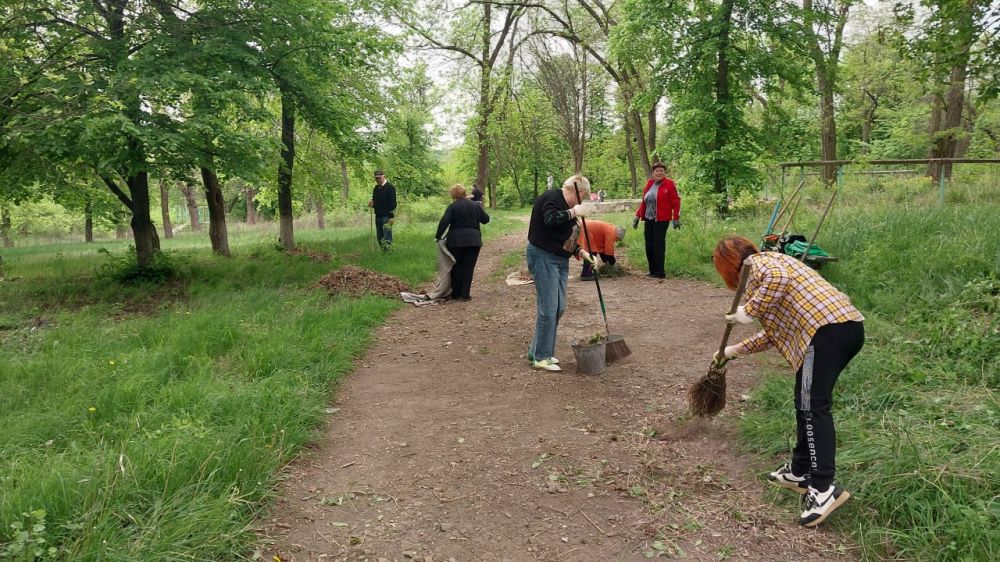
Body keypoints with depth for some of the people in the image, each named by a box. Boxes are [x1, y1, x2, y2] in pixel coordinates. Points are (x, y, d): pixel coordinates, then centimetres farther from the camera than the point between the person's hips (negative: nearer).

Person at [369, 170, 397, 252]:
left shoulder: (390, 187, -8)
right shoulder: (376, 188, 16)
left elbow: (392, 203, -13)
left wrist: (391, 216, -17)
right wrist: (372, 204, 1)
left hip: (387, 216, -8)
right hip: (378, 216, 8)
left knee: (387, 236, -9)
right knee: (379, 236, 9)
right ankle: (382, 251, 16)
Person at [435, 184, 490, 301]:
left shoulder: (453, 207, -4)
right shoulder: (476, 205, 6)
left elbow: (444, 222, -14)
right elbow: (486, 219, 15)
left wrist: (438, 236, -5)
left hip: (456, 241, -2)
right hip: (473, 240, 2)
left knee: (456, 267, 10)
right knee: (468, 268, 5)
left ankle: (456, 294, 15)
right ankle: (465, 295, 3)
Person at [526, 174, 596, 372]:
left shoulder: (566, 206, 18)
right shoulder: (551, 197, -9)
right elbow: (550, 219, -28)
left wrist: (582, 253, 8)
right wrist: (574, 212, -23)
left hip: (560, 260, 10)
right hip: (543, 257, -10)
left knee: (559, 308, 9)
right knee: (548, 308, -8)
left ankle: (537, 351, 20)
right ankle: (541, 357, 1)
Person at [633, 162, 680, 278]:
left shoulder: (669, 184, -5)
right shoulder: (649, 183, 11)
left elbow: (676, 202, -5)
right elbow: (644, 201, 17)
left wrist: (676, 218, -9)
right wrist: (638, 216, 16)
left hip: (661, 220, -6)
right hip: (649, 219, 6)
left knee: (658, 246, -5)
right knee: (649, 246, 8)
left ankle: (660, 272, 4)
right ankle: (652, 271, 19)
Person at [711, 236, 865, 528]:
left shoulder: (758, 261, 4)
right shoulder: (772, 262, 32)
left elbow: (777, 277, -23)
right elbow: (775, 331, 34)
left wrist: (749, 310, -14)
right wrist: (736, 350, 37)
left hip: (827, 328, -10)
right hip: (849, 325, 10)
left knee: (812, 407, -12)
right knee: (808, 403, 16)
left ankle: (824, 487, -17)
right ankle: (801, 471, 22)